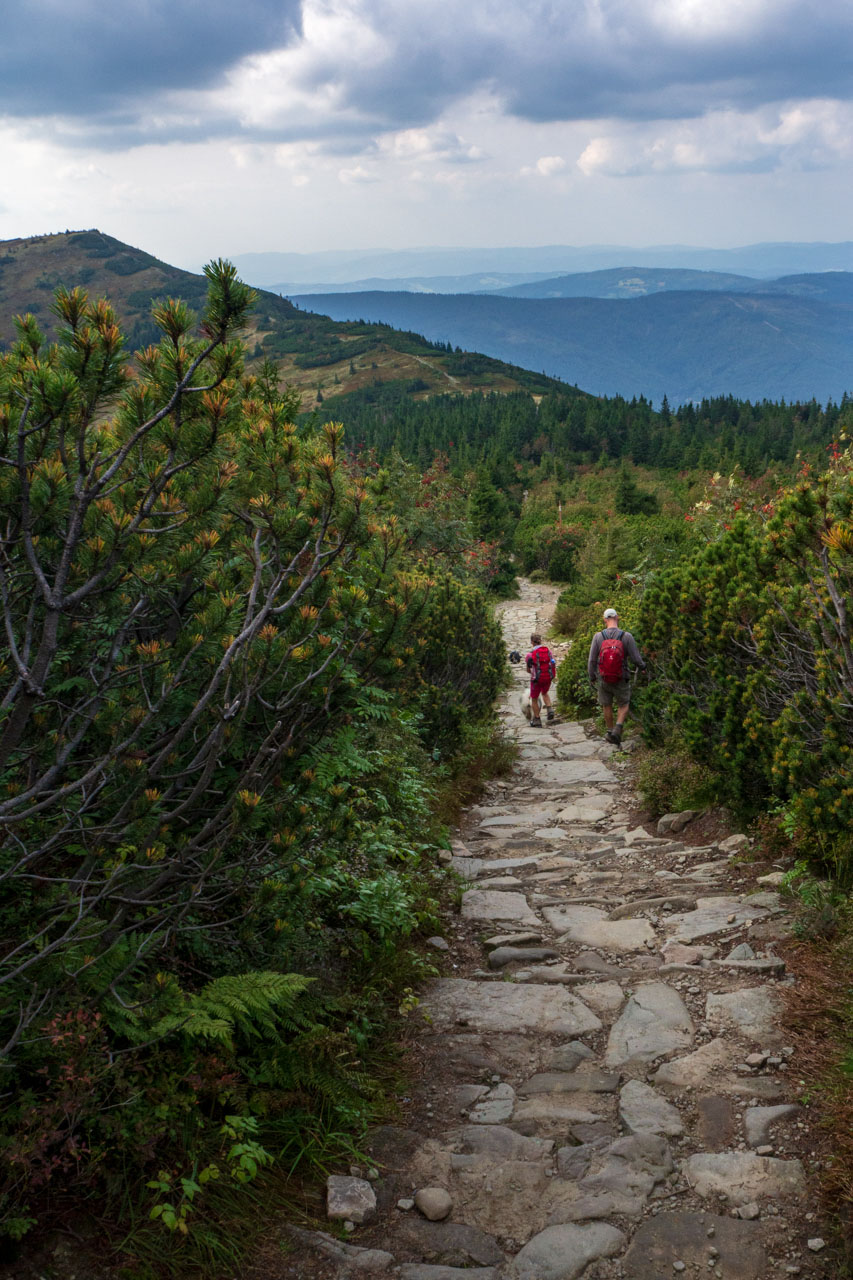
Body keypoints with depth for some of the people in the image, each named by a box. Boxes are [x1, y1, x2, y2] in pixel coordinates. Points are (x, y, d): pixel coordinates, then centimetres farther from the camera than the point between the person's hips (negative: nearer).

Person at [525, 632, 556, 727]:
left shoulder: (530, 654, -14)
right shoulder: (548, 650, -4)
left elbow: (528, 670, -3)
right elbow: (554, 665, 0)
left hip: (537, 679, -4)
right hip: (548, 677, 4)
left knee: (534, 699, 14)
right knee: (545, 693, 31)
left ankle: (537, 720, 18)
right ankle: (549, 709, 10)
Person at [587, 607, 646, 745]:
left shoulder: (598, 636, -11)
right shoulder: (626, 636, -15)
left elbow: (592, 660, -6)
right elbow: (635, 658, -10)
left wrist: (592, 677, 10)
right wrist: (642, 667, 13)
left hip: (603, 679, 1)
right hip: (621, 680, -1)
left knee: (606, 705, 21)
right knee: (623, 705, 18)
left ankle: (610, 732, 32)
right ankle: (618, 728, -3)